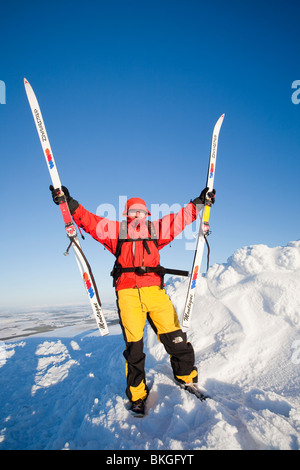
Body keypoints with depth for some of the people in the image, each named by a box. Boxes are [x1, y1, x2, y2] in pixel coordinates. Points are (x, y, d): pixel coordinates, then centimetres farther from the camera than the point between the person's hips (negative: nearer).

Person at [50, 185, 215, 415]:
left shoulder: (157, 229, 20)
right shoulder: (116, 230, 17)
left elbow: (182, 217, 19)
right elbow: (89, 220, 11)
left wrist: (200, 202, 13)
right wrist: (69, 203, 1)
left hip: (155, 289, 1)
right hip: (127, 292, -1)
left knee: (175, 338, -2)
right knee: (133, 346, 4)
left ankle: (187, 378, 24)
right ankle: (137, 395, 23)